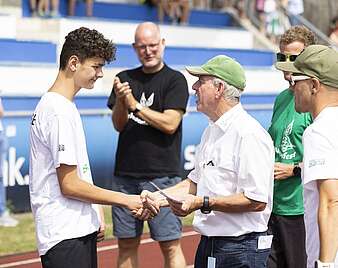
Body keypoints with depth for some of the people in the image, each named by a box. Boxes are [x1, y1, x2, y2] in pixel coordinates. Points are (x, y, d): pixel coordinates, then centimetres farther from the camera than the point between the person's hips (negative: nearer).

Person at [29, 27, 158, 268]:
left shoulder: (51, 105, 15)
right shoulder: (60, 112, -17)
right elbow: (69, 185, -18)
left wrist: (94, 214, 17)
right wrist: (125, 200, -12)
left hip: (81, 229, 10)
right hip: (65, 237, -10)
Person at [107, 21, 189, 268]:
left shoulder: (175, 80, -1)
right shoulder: (125, 79, 12)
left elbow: (170, 123, -11)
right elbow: (118, 125, 6)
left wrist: (135, 106, -14)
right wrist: (120, 102, -13)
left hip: (162, 175, -4)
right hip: (125, 174, 4)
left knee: (170, 245, -4)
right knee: (127, 244, 8)